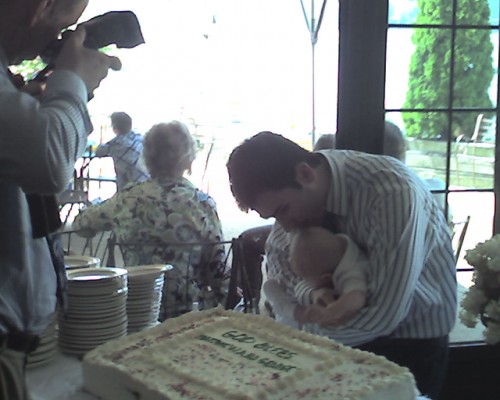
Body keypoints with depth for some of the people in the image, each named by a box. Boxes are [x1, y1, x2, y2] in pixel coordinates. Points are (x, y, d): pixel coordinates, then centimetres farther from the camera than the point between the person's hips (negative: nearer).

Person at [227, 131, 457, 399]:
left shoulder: (393, 192, -33)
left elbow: (385, 313, -30)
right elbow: (278, 256, -2)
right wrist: (311, 294, -24)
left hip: (415, 332, -5)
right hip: (350, 321, 5)